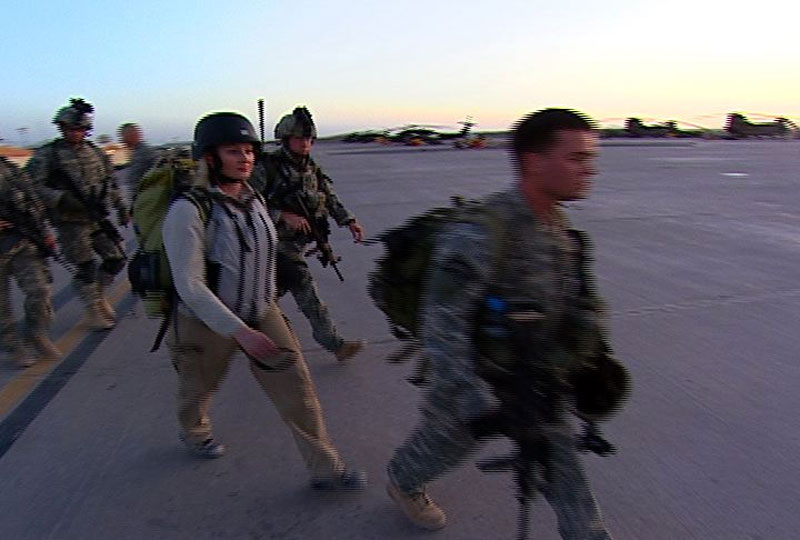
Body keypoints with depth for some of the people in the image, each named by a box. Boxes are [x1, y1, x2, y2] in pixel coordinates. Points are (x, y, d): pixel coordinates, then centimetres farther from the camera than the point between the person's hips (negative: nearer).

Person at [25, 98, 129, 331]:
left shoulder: (95, 151, 9)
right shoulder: (46, 155, -6)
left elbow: (110, 181, 17)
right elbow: (33, 186, -12)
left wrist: (121, 207, 15)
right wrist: (61, 198, -24)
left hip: (99, 218, 5)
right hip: (71, 223, -5)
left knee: (116, 259, 7)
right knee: (85, 269, 2)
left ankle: (98, 294, 31)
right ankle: (93, 309, 19)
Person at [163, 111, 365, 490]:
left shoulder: (255, 200, -4)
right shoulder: (188, 210, -24)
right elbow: (189, 286, -26)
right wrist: (240, 331, -30)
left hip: (262, 314, 4)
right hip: (207, 322, -4)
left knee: (298, 387, 0)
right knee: (199, 388, 23)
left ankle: (325, 469, 16)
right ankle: (193, 433, 59)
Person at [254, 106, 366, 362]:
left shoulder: (312, 169, 7)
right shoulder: (268, 167, -14)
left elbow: (331, 198, 5)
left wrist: (350, 221, -11)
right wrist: (284, 216, -26)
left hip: (299, 242, 7)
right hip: (277, 242, -7)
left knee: (276, 290, 20)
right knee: (307, 291, -6)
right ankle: (336, 345, 1)